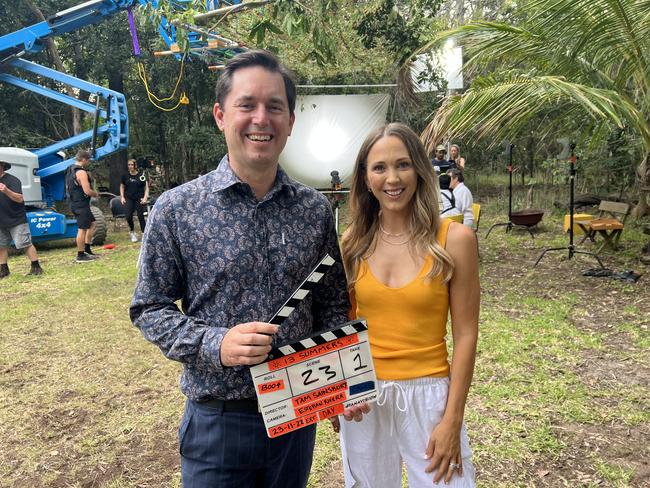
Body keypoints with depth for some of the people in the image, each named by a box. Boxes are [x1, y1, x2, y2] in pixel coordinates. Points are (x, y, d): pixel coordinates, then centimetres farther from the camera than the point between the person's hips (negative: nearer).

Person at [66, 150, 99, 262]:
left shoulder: (70, 170, 14)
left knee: (92, 224, 17)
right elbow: (87, 191, -24)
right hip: (81, 204, -10)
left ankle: (87, 250, 21)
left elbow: (69, 188, 23)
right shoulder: (81, 172, -18)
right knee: (82, 229, -3)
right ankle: (80, 256, 3)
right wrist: (96, 194, -5)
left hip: (75, 202, 10)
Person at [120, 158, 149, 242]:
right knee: (128, 216, -10)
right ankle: (132, 232, 13)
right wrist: (122, 197, 7)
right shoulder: (125, 176, 5)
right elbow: (122, 186, 17)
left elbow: (146, 187, -1)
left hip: (139, 199, -2)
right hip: (129, 199, 2)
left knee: (141, 217, -1)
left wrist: (145, 197, -10)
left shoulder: (142, 175, -3)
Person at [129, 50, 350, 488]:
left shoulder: (316, 209, -2)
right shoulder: (176, 209, -9)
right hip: (218, 418, -2)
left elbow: (333, 304, 7)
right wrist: (215, 344, -21)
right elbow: (150, 308, -5)